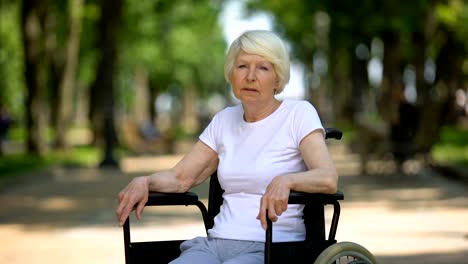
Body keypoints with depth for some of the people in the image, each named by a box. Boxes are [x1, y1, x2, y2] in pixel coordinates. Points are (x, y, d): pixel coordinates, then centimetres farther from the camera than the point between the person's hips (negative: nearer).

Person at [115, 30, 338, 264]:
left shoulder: (298, 113, -1)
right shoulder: (225, 120, 17)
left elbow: (328, 178, -15)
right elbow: (179, 177, 16)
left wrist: (285, 180, -36)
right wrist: (143, 182, -6)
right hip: (217, 242, 5)